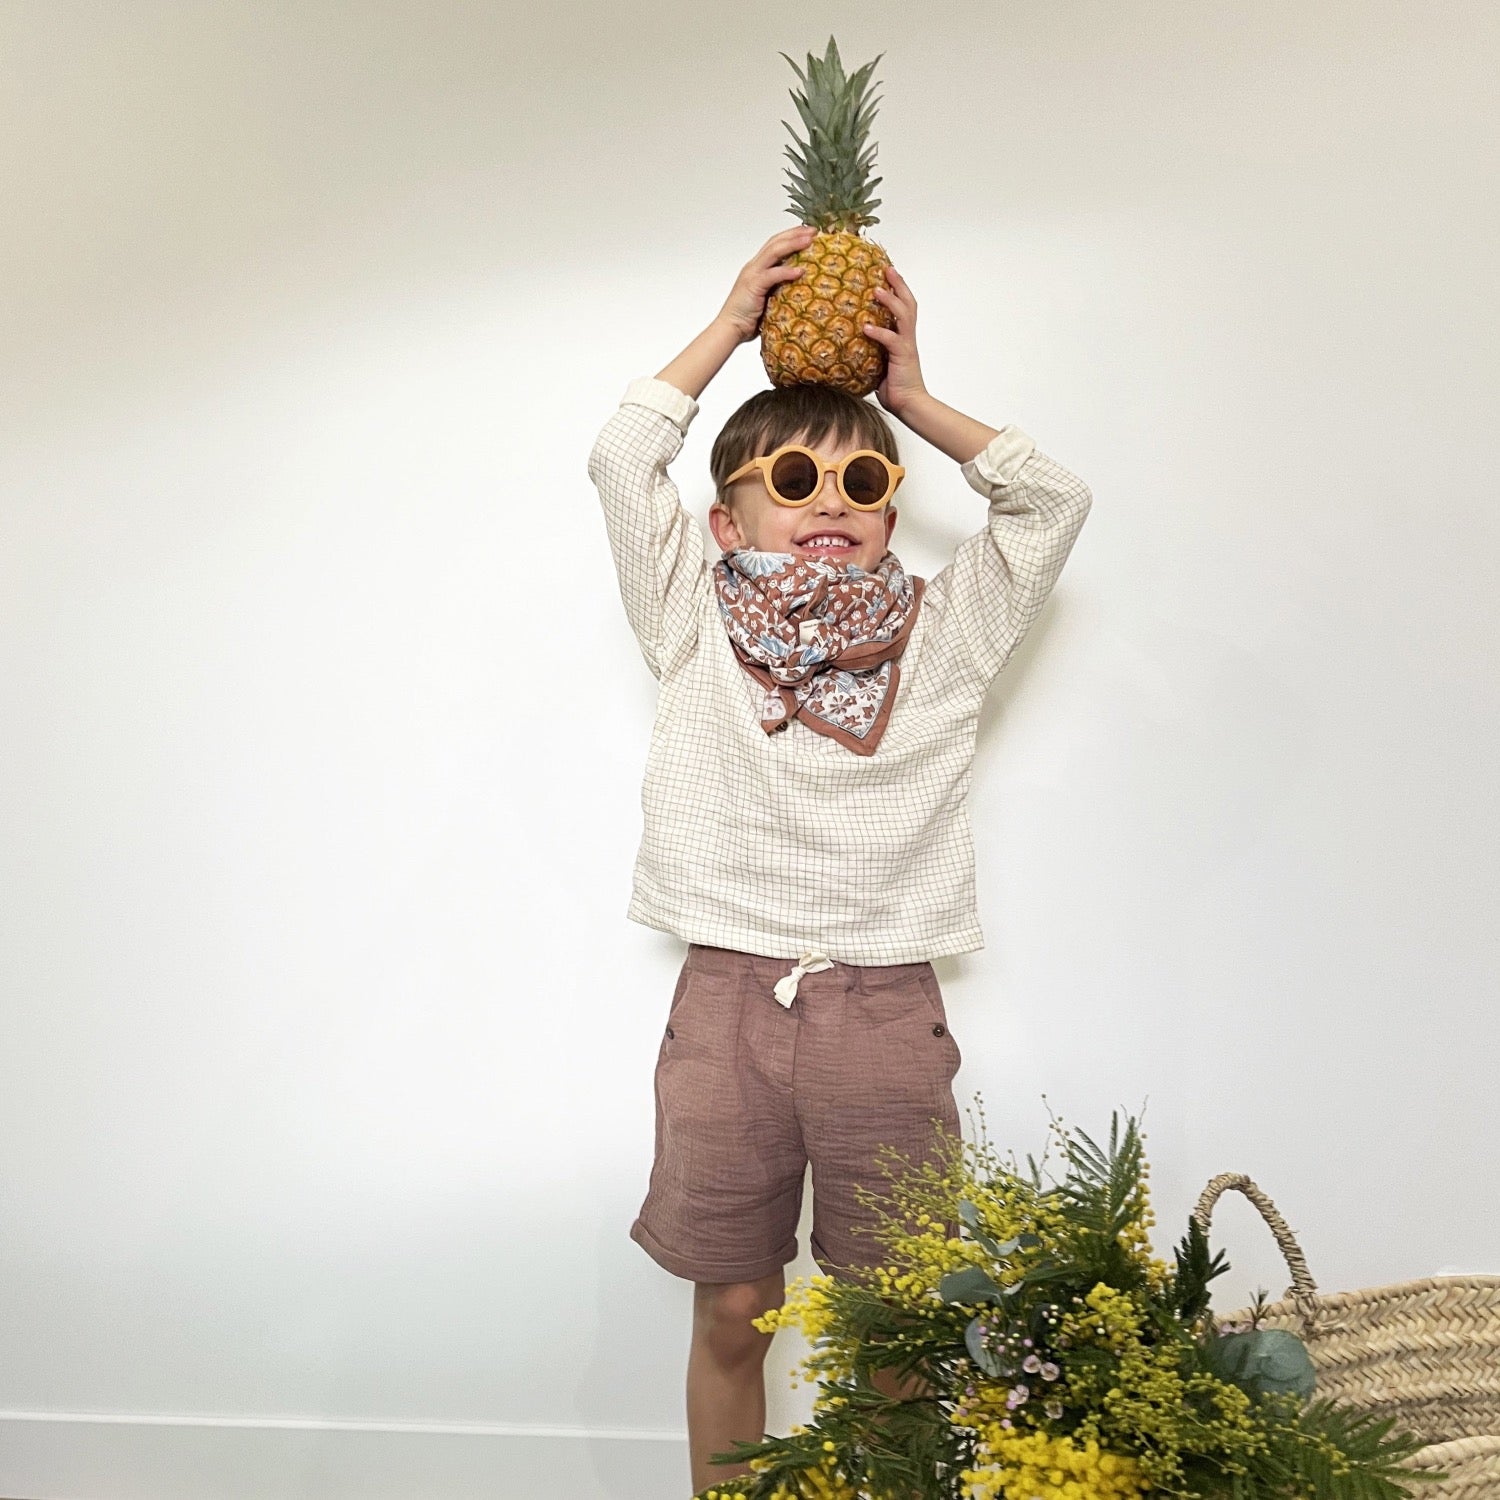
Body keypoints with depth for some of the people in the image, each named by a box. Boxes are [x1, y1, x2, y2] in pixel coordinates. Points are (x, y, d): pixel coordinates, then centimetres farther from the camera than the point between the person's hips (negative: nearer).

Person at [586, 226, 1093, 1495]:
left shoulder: (940, 635, 7)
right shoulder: (698, 626, 5)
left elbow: (1053, 499, 4)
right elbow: (623, 459, -1)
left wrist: (912, 396, 8)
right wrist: (733, 322, 6)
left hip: (885, 1008, 1)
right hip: (727, 1000, 0)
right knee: (730, 1315, 12)